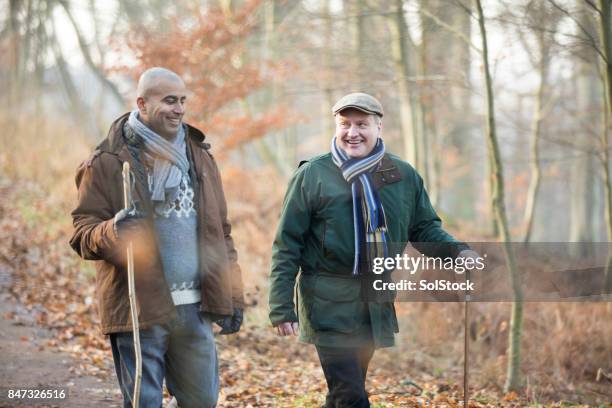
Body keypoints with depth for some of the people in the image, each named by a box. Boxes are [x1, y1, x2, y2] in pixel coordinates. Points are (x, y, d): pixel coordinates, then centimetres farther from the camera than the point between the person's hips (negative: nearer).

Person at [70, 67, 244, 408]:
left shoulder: (200, 157, 14)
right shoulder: (108, 162, -3)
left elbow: (220, 232, 18)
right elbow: (82, 234, -5)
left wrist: (232, 297, 12)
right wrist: (114, 231, -28)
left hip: (194, 307, 5)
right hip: (139, 308, -5)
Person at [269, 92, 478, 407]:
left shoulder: (404, 176, 6)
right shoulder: (312, 175, -4)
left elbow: (425, 228, 14)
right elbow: (286, 245, -3)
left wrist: (458, 252, -7)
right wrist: (281, 308, -8)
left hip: (376, 306, 4)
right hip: (328, 302, -4)